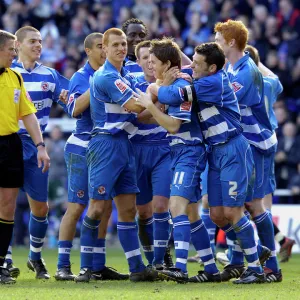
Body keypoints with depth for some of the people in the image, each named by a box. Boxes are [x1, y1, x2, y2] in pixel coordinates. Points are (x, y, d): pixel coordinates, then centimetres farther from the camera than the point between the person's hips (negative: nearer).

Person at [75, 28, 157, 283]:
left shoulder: (127, 77, 15)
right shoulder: (105, 77, -13)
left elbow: (141, 114, 18)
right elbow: (135, 106, -18)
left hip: (124, 144, 8)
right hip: (106, 144, -8)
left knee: (128, 209, 7)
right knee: (97, 207, -6)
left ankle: (137, 268, 7)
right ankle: (86, 266, 2)